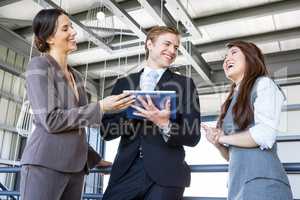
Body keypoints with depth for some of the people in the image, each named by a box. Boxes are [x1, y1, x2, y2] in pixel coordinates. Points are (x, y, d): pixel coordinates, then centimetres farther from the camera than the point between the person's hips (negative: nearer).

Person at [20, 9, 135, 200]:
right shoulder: (39, 66, -4)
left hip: (75, 166, 7)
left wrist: (94, 158, 21)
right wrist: (100, 107, -14)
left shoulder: (76, 76, 16)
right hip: (45, 165, -6)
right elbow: (50, 120, -15)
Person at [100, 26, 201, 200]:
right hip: (126, 171, 2)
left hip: (166, 174, -1)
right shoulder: (124, 83, 9)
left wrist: (166, 125, -20)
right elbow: (106, 130, 6)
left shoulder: (185, 84, 3)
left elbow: (193, 136, -1)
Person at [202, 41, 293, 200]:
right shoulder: (233, 99, 18)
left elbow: (264, 135, -17)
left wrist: (223, 138, -5)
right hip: (238, 186, 7)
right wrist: (217, 142, -1)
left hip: (262, 183, -7)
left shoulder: (263, 84, -1)